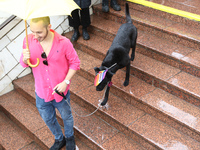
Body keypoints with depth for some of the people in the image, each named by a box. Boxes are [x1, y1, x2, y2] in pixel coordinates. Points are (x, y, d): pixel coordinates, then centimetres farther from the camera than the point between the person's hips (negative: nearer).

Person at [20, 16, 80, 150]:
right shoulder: (29, 41, -13)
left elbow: (75, 63, -10)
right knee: (48, 119, 24)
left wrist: (66, 82, -20)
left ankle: (70, 137, 55)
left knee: (66, 116, 22)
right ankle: (59, 139, 54)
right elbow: (24, 64, 0)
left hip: (60, 91, -2)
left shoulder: (63, 43, -21)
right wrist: (25, 59, -25)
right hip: (41, 93, 3)